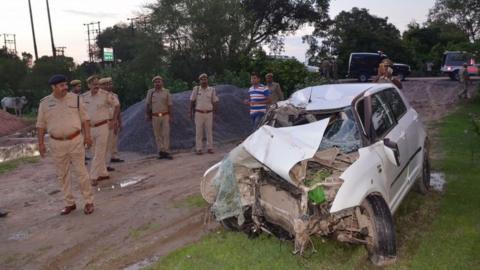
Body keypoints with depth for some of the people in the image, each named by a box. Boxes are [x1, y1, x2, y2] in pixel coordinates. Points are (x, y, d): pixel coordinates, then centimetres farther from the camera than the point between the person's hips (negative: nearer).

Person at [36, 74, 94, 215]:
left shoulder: (76, 99, -1)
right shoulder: (45, 103, 1)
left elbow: (84, 118, 2)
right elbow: (41, 124, 6)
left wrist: (87, 135, -5)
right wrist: (41, 143, 3)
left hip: (76, 141, -2)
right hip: (56, 144, 2)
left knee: (81, 172, 1)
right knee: (62, 175, 9)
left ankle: (89, 202, 12)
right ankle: (69, 203, 21)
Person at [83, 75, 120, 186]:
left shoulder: (106, 95, -10)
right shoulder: (84, 97, 1)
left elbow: (117, 105, 0)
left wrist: (114, 120, 0)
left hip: (102, 127, -5)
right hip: (89, 128, 5)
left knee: (99, 154, -5)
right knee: (96, 153, 12)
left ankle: (93, 177, -3)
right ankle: (103, 173, 25)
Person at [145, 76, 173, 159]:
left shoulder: (166, 92, 4)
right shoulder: (150, 92, 4)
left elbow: (169, 105, 5)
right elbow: (147, 104, 7)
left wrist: (170, 116, 1)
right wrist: (147, 114, 0)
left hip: (165, 116, -1)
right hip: (155, 117, 1)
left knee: (166, 134, -4)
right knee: (157, 135, 4)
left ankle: (166, 152, -2)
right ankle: (160, 152, 10)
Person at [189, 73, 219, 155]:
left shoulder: (212, 90, 3)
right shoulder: (196, 89, 1)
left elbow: (215, 102, 7)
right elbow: (192, 101, 6)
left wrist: (214, 113, 2)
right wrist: (191, 112, 2)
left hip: (209, 113, 1)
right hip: (199, 113, -1)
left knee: (209, 131, 4)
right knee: (198, 131, 1)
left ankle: (210, 148, 12)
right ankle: (199, 149, 5)